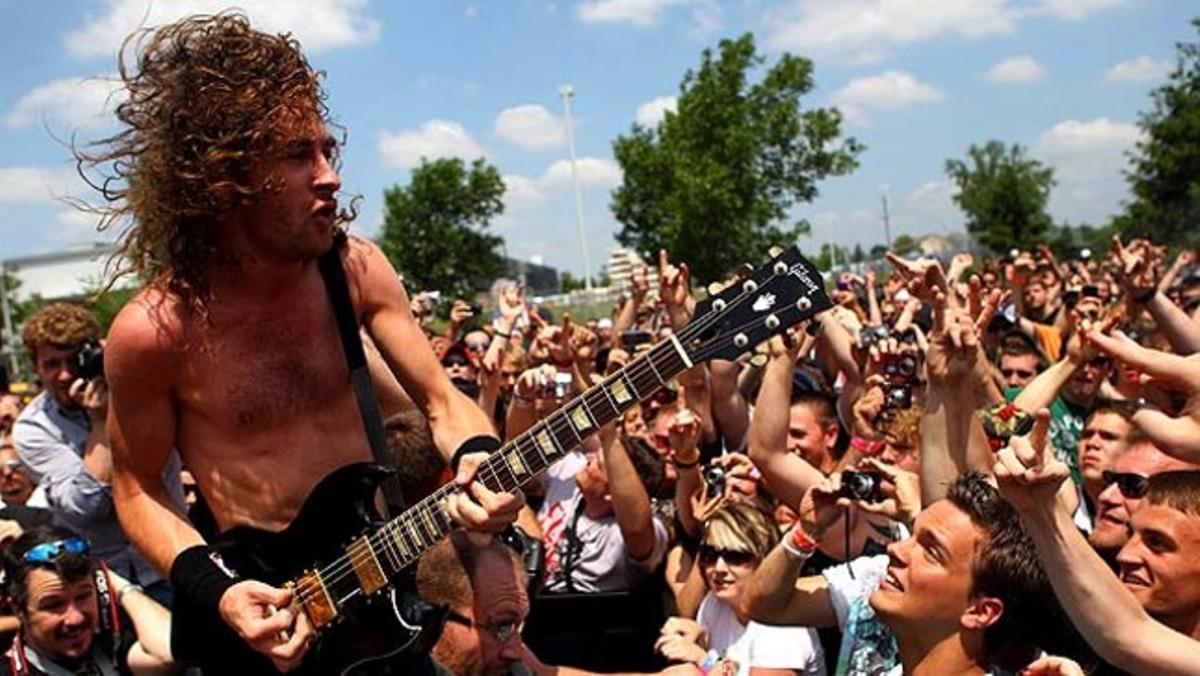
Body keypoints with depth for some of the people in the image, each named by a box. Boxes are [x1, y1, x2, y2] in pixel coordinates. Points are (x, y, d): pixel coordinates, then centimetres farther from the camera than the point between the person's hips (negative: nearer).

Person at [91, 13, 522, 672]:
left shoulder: (355, 267, -8)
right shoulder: (151, 332, -18)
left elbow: (440, 399, -3)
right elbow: (136, 488, -5)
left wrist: (479, 460, -23)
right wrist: (215, 592, -19)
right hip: (261, 607, -3)